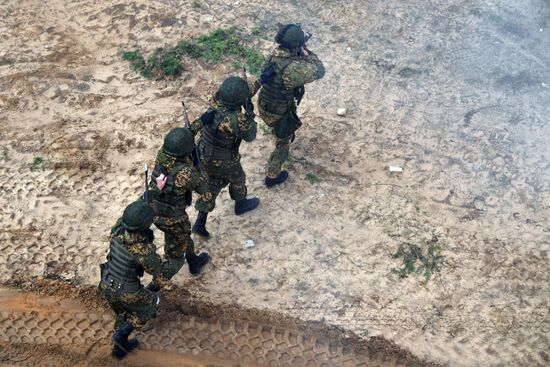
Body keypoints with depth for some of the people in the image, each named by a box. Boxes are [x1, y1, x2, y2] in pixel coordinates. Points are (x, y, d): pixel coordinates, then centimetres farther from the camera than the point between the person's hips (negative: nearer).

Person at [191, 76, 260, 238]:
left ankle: (200, 224, 27)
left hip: (205, 157, 6)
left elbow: (246, 91, 1)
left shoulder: (216, 101, -16)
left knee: (211, 187, 25)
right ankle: (241, 204, 54)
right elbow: (250, 136, -16)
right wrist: (250, 113, -11)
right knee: (238, 179, 27)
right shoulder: (236, 120, -36)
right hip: (223, 162, -6)